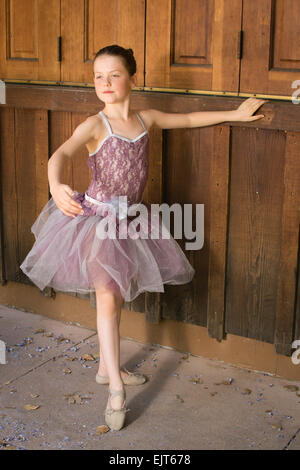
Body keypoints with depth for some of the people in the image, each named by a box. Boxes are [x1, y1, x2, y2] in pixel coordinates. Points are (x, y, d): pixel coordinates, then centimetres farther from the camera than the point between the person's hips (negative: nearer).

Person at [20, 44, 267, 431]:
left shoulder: (146, 119, 1)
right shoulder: (94, 125, -15)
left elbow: (190, 119, 17)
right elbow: (60, 154, -32)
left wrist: (235, 114, 20)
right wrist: (56, 186, -54)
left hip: (129, 219, 5)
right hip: (97, 218, -5)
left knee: (117, 296, 15)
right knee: (107, 297, -8)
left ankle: (106, 367, 32)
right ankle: (115, 387, -1)